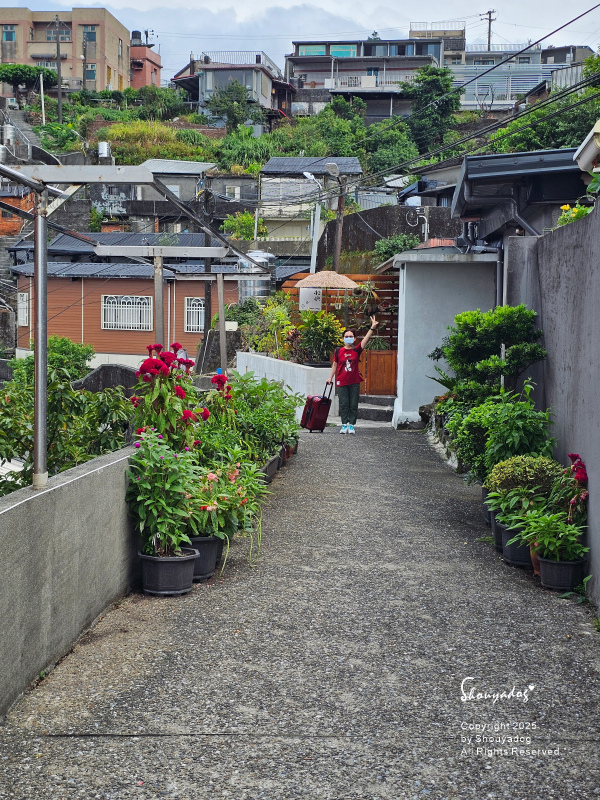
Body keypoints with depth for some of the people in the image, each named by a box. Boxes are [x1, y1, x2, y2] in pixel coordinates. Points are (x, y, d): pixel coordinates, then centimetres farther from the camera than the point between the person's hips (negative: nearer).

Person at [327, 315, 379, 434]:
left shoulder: (357, 351, 2)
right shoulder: (338, 351, 3)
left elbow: (366, 339, -9)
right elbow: (335, 365, 12)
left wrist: (372, 328, -20)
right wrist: (331, 378, 14)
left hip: (354, 382, 0)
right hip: (342, 383, 0)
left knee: (353, 405, 2)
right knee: (344, 404, 1)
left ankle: (351, 425, 8)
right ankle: (344, 425, 7)